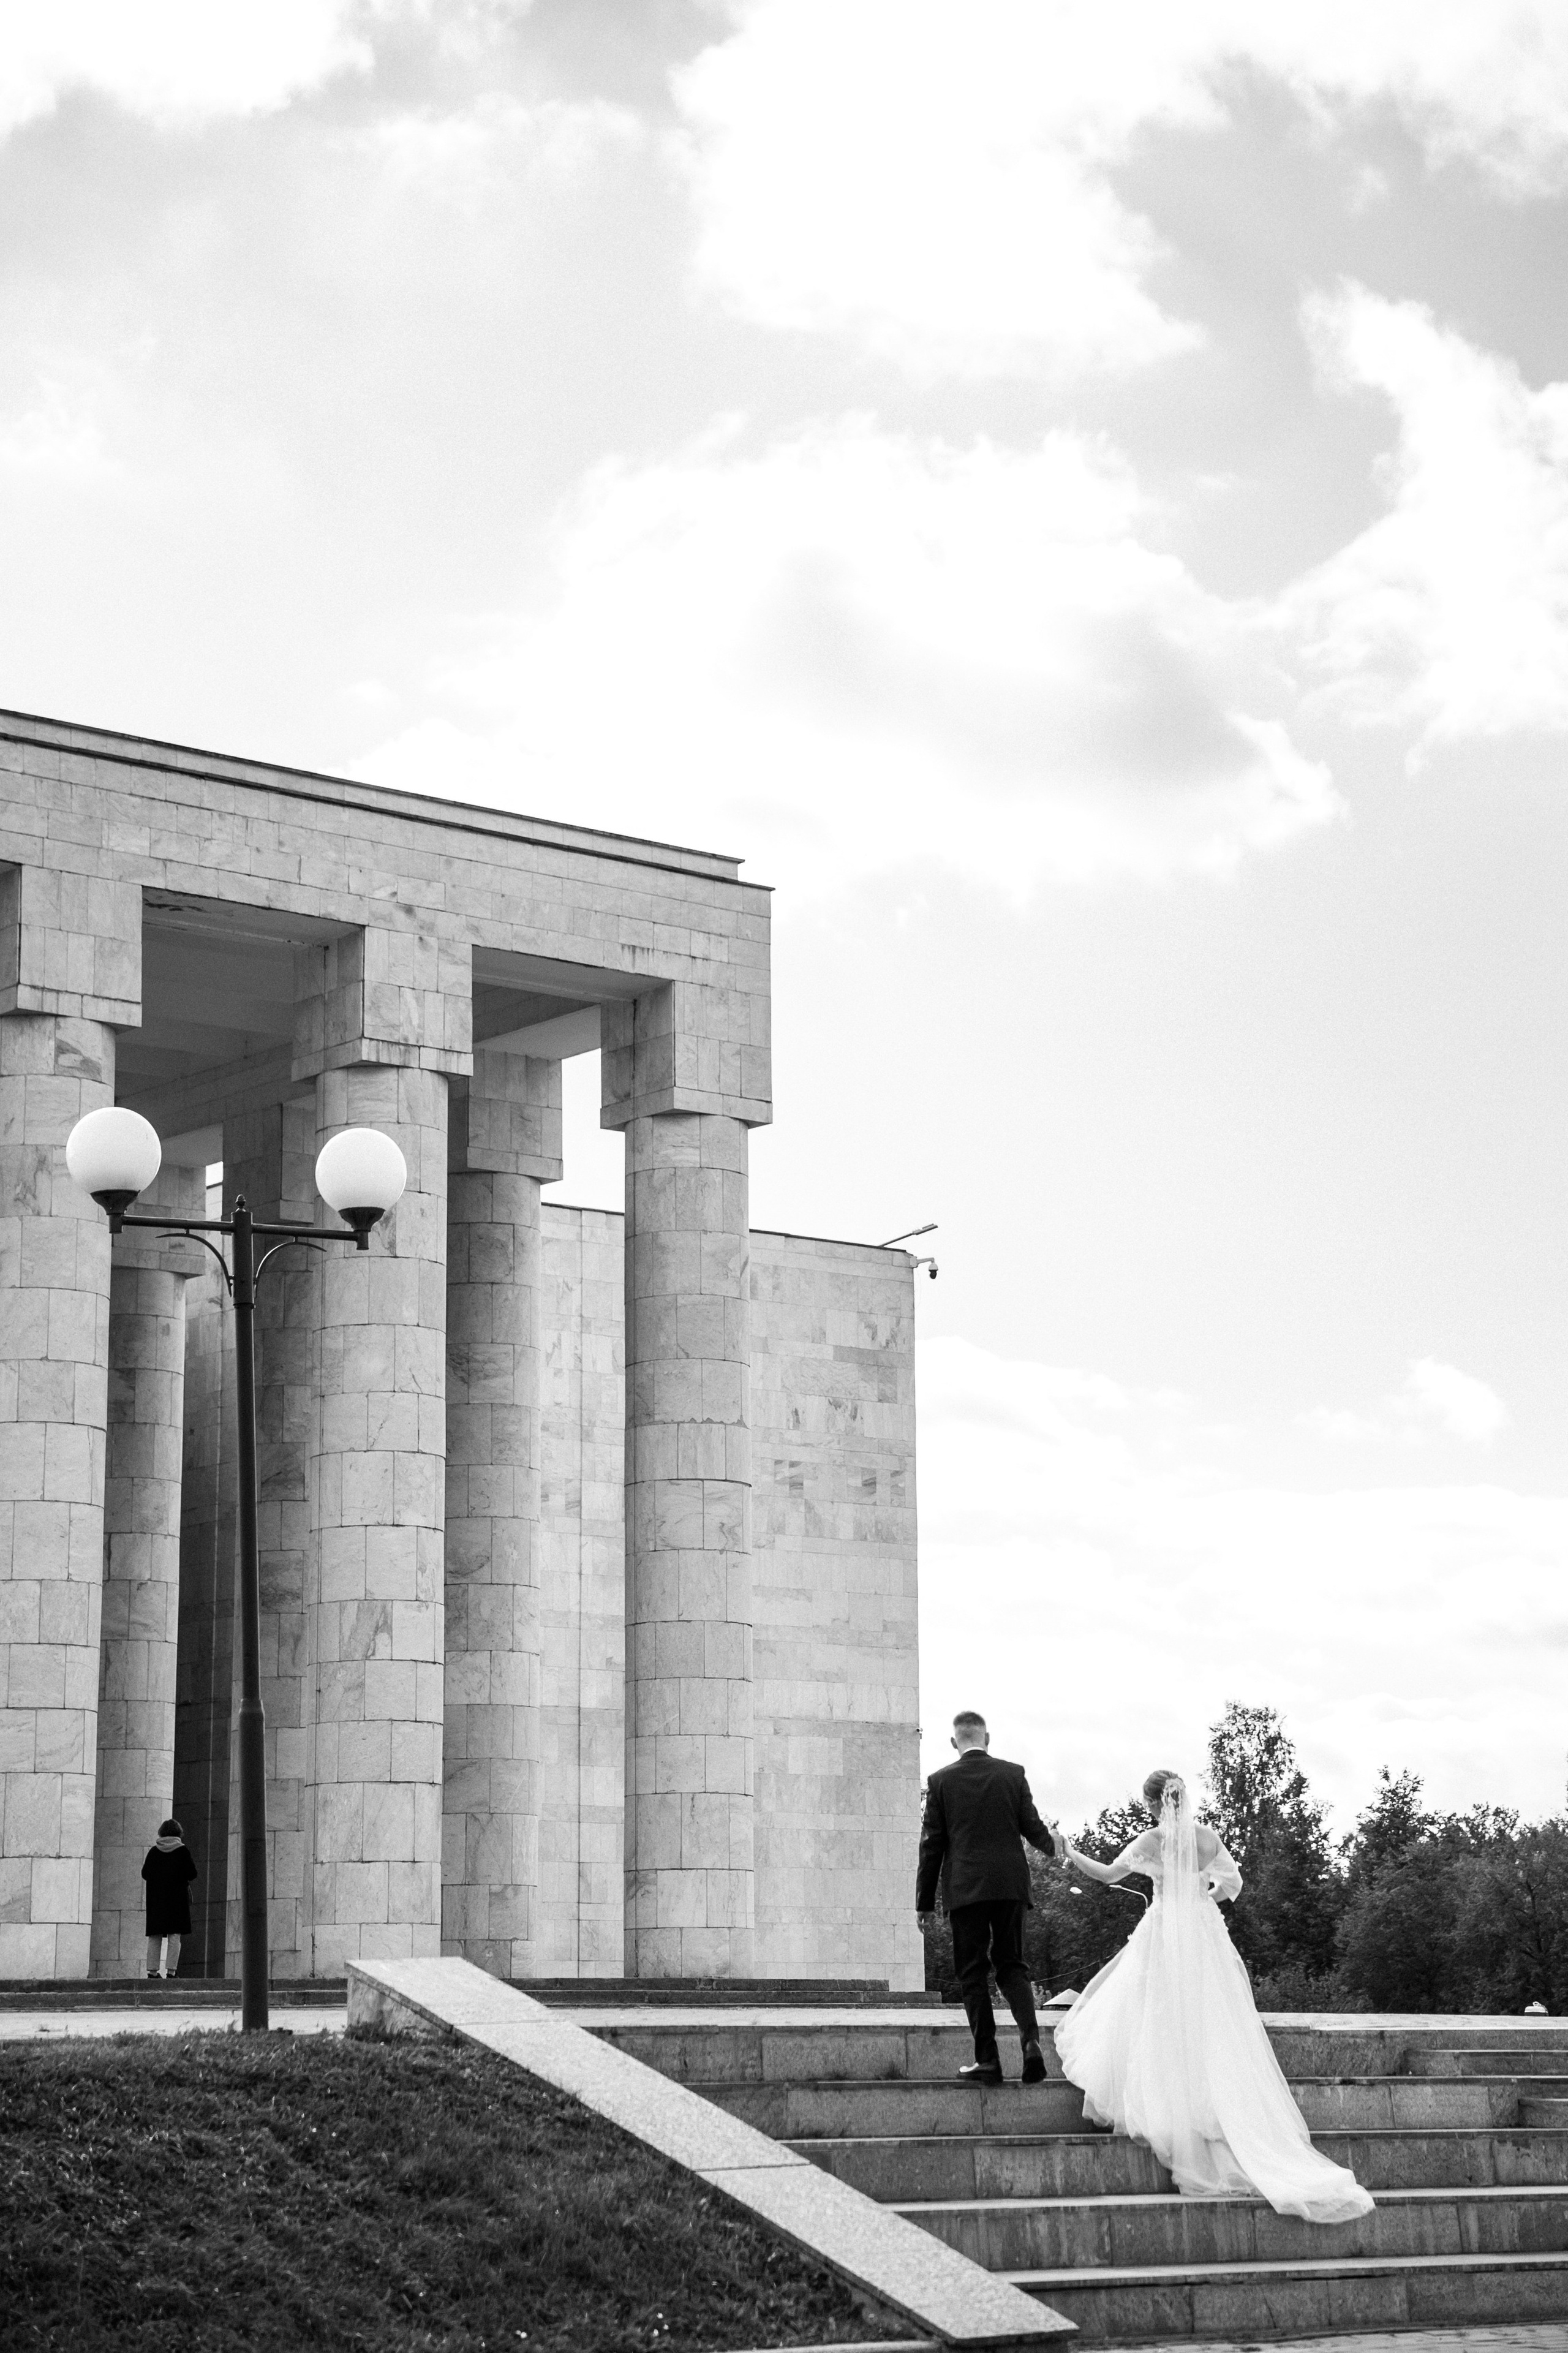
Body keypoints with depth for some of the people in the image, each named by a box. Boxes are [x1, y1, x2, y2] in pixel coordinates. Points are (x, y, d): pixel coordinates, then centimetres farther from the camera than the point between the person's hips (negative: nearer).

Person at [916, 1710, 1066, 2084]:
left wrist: (925, 1902, 5)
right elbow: (1031, 1826, 4)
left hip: (966, 1887, -2)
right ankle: (1031, 2038, -9)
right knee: (1012, 1966, 12)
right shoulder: (1013, 1774, 3)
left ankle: (988, 2060, -1)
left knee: (974, 1973, 4)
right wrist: (1053, 1844, 27)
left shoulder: (941, 1781, 0)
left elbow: (932, 1845, 1)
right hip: (1010, 1884, 2)